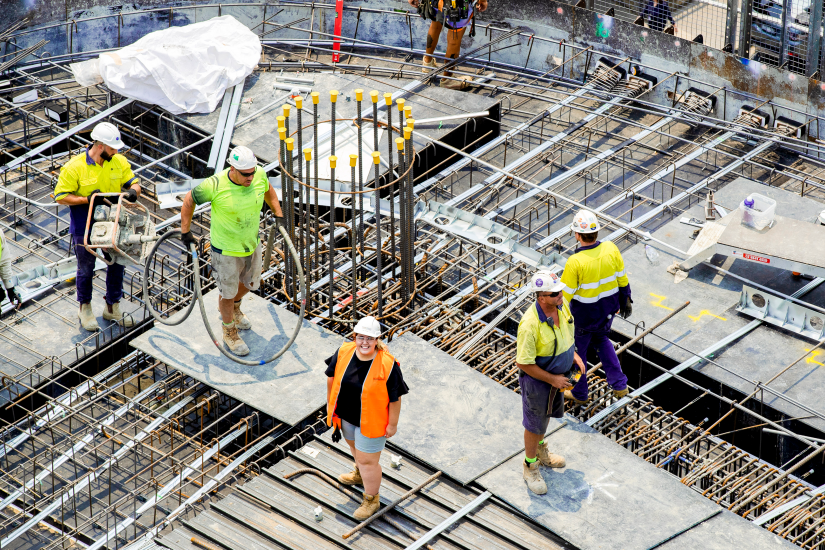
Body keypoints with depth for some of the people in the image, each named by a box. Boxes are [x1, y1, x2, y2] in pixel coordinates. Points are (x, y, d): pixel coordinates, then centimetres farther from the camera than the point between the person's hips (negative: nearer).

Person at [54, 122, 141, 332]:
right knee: (86, 269, 10)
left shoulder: (119, 162, -3)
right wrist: (87, 200, -24)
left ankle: (112, 308, 30)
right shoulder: (75, 167, -17)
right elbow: (60, 196, -13)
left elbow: (134, 183, 5)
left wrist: (133, 191, -20)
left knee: (116, 265, 13)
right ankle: (85, 309, 30)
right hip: (85, 228, -4)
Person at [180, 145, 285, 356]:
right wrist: (185, 232, -8)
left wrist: (278, 214, 7)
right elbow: (189, 200, -12)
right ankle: (229, 332, 36)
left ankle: (234, 307, 58)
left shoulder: (260, 175, -17)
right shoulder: (215, 185, -30)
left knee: (251, 283, 25)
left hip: (252, 243, 5)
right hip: (226, 249, -5)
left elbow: (268, 190, 10)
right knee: (228, 292, 11)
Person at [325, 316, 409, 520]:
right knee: (355, 445, 32)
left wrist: (392, 424, -13)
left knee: (368, 461, 4)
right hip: (347, 416, 6)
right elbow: (332, 377, 3)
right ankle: (360, 474, 62)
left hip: (371, 421, -6)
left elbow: (395, 398, -20)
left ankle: (371, 499, 26)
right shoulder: (344, 353, -15)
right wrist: (330, 402, 11)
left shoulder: (387, 365, -29)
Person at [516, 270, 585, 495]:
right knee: (534, 424, 12)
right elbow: (524, 363, -27)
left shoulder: (561, 305, -13)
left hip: (557, 375, 7)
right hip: (536, 378, -7)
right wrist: (552, 380, -22)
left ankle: (540, 450, 55)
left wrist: (574, 355, -3)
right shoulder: (530, 324, -37)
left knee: (547, 413, 29)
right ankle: (530, 466, 35)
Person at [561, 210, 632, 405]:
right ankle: (619, 385, 31)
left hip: (584, 315, -5)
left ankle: (579, 394, 39)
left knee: (576, 350, 20)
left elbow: (564, 294, -21)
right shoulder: (610, 249, -17)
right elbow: (622, 279, -2)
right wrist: (624, 301, 15)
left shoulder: (575, 262, -32)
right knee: (601, 339, 33)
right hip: (608, 309, 5)